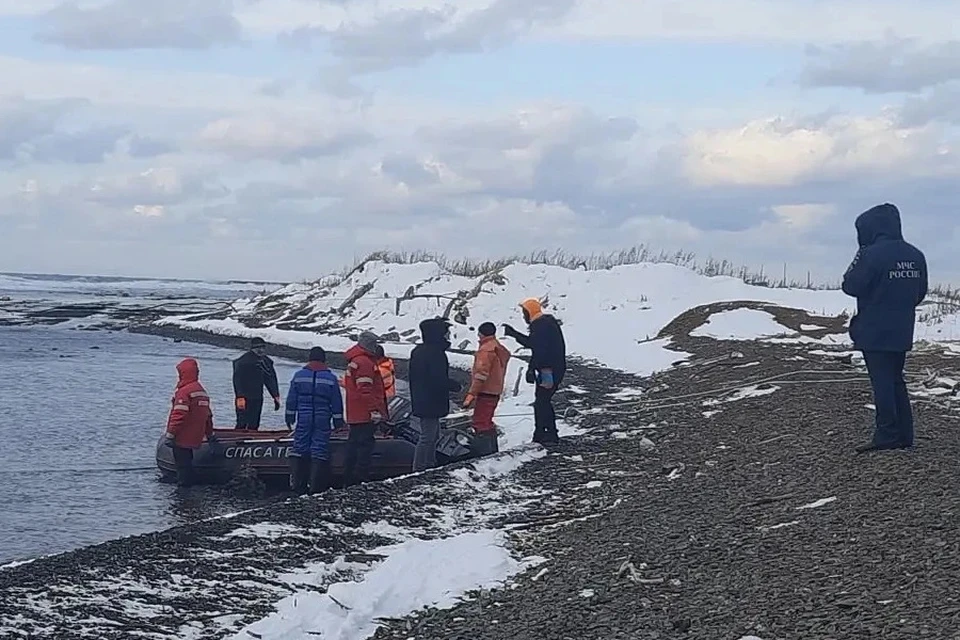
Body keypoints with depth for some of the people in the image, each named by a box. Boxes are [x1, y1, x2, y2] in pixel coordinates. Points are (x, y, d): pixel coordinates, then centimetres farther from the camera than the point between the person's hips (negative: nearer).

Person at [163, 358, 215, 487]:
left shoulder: (184, 391, -14)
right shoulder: (202, 391, 15)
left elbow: (178, 415, -19)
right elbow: (208, 416, 19)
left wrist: (170, 435, -17)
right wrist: (210, 435, 27)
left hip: (182, 439, -9)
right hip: (194, 439, 9)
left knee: (183, 465, -6)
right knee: (187, 464, 15)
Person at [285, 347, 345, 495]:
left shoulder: (299, 376, 3)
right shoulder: (331, 378, 0)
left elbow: (291, 399, 6)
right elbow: (336, 402, 3)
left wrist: (290, 416, 14)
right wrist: (338, 420, 10)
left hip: (303, 420, 1)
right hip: (322, 420, -1)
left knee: (300, 449, 6)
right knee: (320, 451, 2)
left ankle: (297, 486, 4)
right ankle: (316, 486, -2)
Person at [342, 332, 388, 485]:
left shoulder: (354, 360, 19)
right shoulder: (364, 362, -15)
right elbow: (366, 390, -21)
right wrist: (374, 410, -22)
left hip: (355, 415, 11)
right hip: (365, 414, -11)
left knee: (354, 443, 14)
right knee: (366, 443, -9)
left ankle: (349, 478, 19)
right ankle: (361, 478, -11)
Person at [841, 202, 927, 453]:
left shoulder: (873, 254, -17)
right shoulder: (915, 256, 5)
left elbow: (851, 287, -14)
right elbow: (920, 293, 12)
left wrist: (856, 261, 1)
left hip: (875, 332, -7)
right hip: (902, 333, 7)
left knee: (882, 382, -2)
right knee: (896, 381, 15)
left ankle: (887, 435, -2)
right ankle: (904, 435, 15)